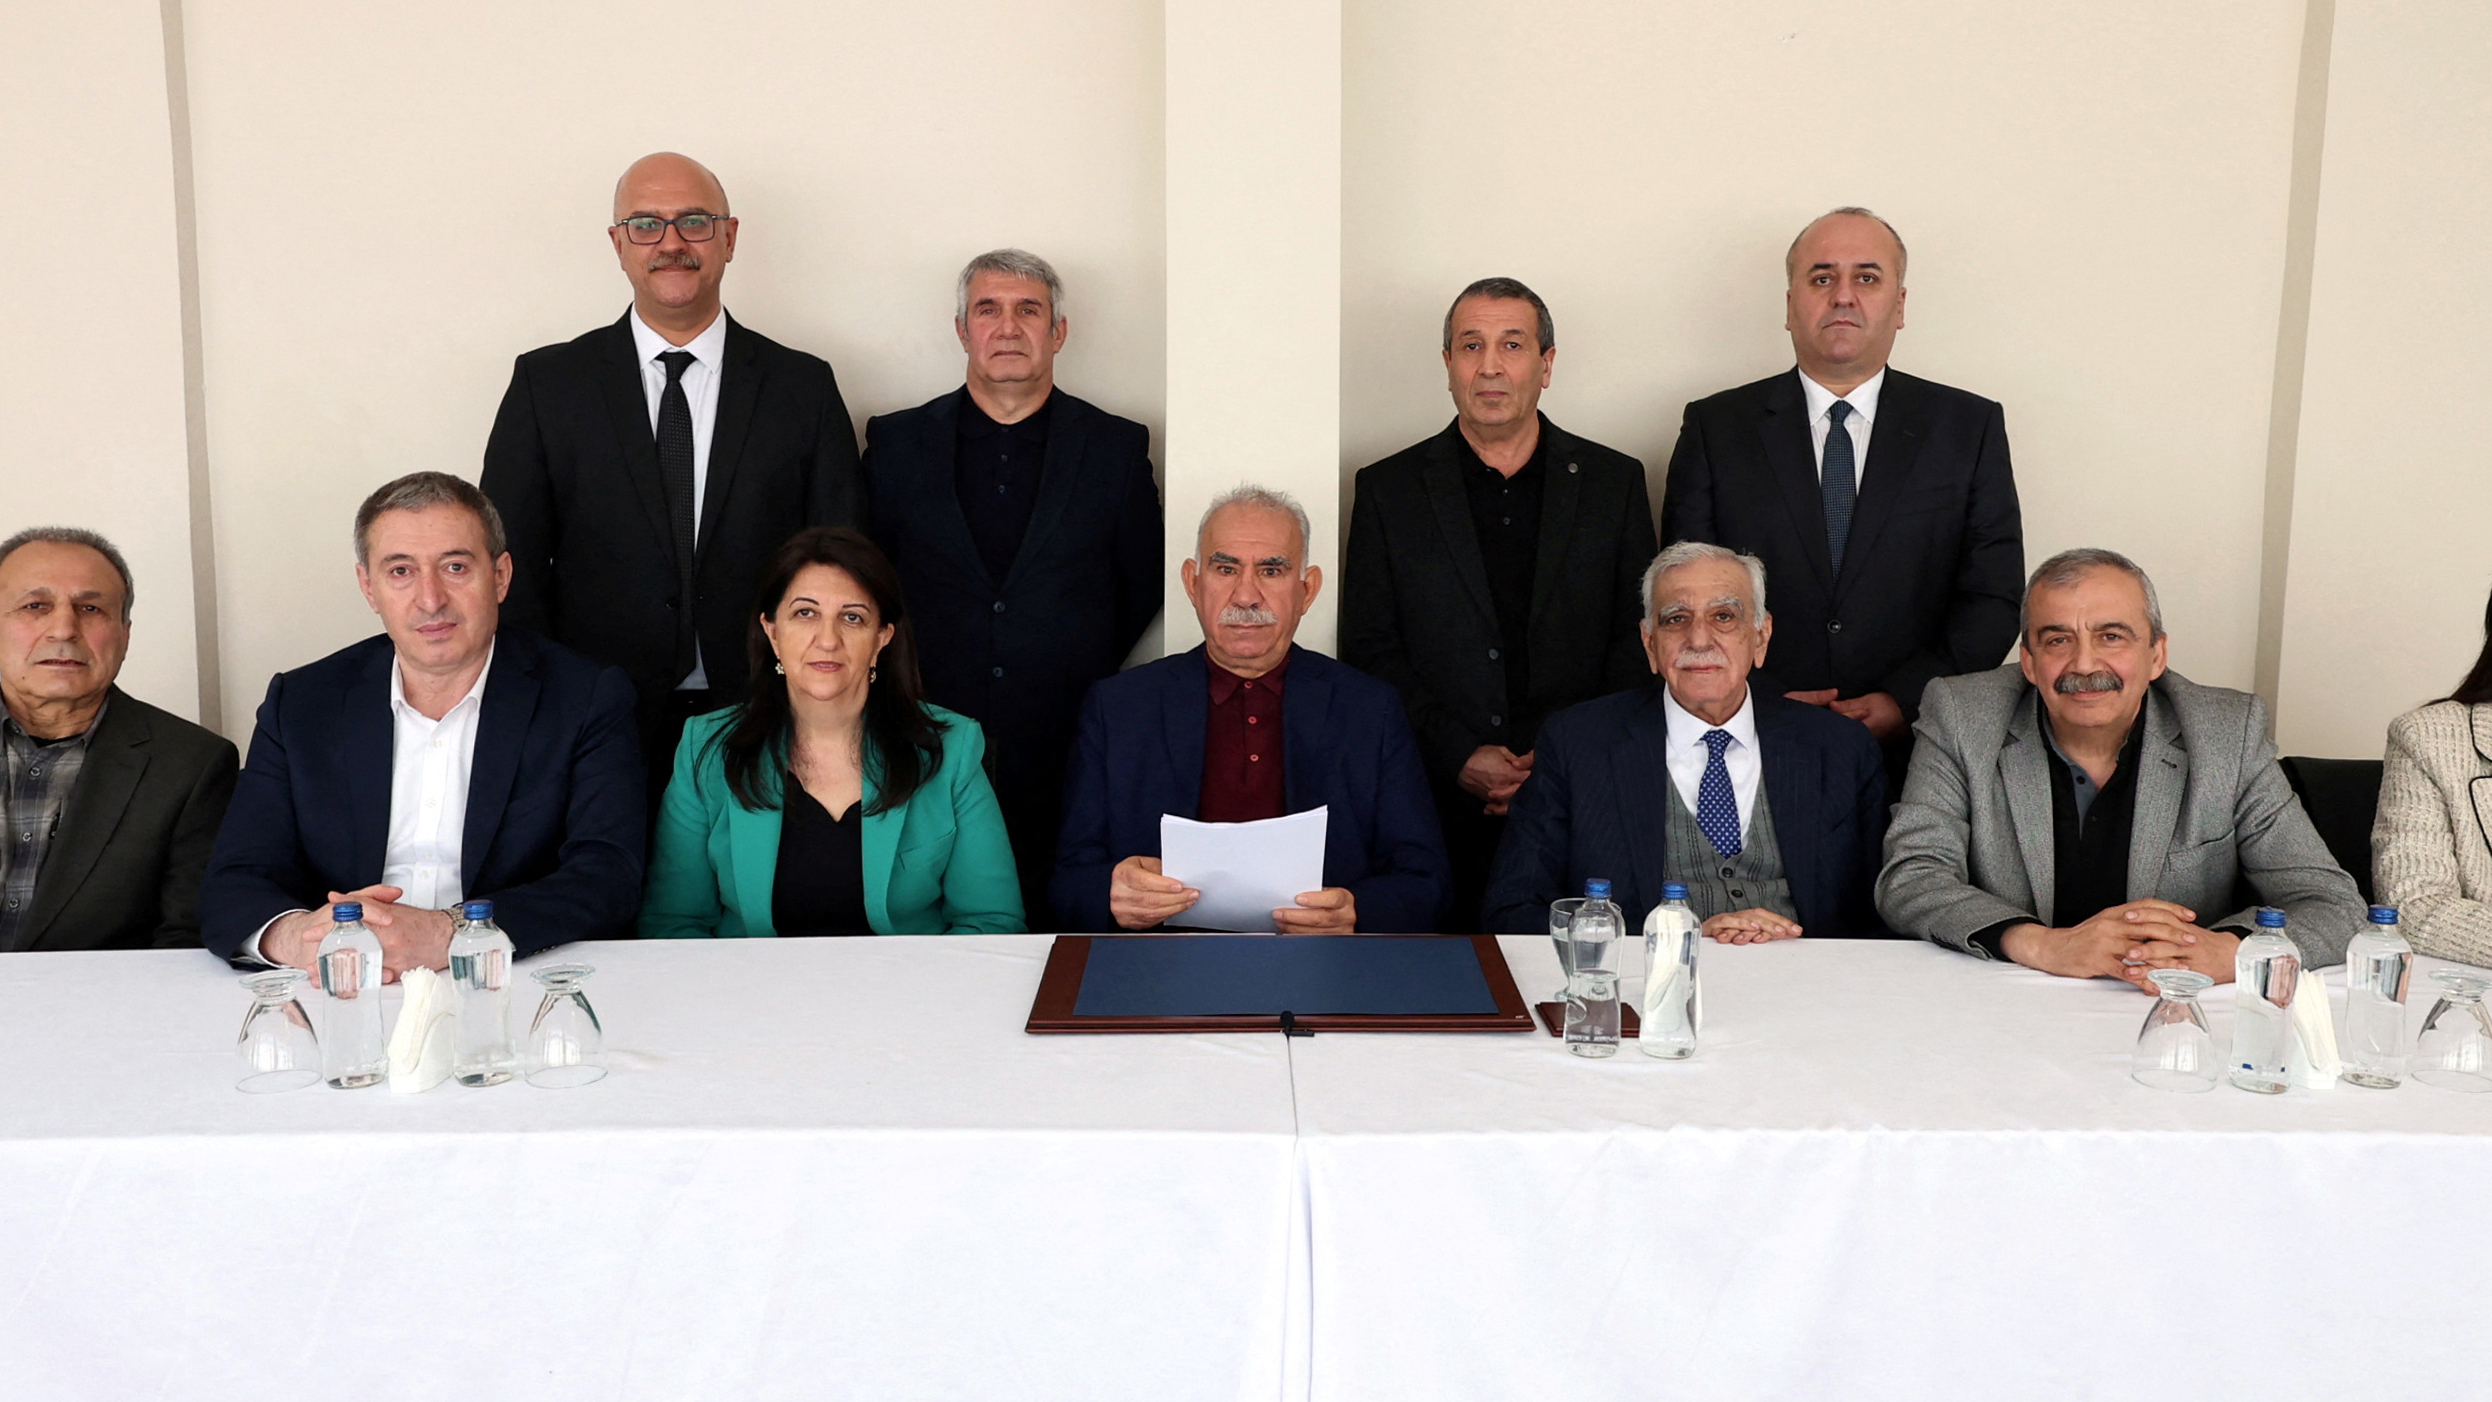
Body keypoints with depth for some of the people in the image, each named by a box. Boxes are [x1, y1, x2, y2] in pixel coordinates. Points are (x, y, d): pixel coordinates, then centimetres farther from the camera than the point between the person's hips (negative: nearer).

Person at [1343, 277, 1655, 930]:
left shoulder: (1615, 482, 9)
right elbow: (1369, 651, 3)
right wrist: (1459, 758, -9)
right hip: (1436, 805, 0)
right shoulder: (1387, 489, 7)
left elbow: (1639, 643, 7)